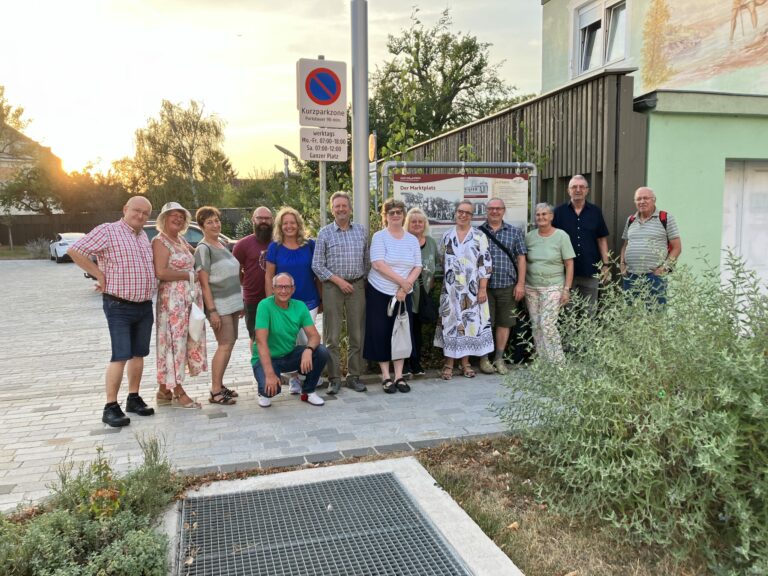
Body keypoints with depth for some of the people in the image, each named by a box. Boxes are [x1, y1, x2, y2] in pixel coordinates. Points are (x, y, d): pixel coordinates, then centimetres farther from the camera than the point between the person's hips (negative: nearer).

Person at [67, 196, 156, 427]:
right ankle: (111, 407, -2)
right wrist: (101, 276, -13)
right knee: (121, 356, -9)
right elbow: (75, 251, -14)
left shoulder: (143, 235, 13)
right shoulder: (108, 230, -9)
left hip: (144, 306, 7)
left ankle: (134, 398, 22)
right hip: (119, 306, -7)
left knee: (138, 354, 11)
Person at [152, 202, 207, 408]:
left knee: (182, 341, 10)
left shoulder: (182, 240, 17)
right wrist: (190, 276, -12)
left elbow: (194, 255, 34)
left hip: (190, 298, 9)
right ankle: (178, 392, 4)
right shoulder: (160, 241, -7)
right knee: (174, 341, -3)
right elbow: (161, 272, -19)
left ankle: (164, 390, 19)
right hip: (173, 299, -8)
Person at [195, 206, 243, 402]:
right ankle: (215, 391, -3)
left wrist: (239, 303, 18)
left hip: (232, 303, 8)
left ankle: (219, 385, 17)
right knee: (225, 345, -9)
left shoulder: (221, 245, 15)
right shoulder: (203, 249, -9)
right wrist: (212, 311, -19)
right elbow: (204, 283, -14)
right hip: (219, 305, -8)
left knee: (229, 344, 9)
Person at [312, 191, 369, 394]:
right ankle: (334, 378, 7)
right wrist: (338, 280, -9)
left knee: (357, 334, 6)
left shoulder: (361, 231, 10)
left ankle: (354, 376, 15)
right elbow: (317, 265, -2)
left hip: (357, 286, 3)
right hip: (333, 287, -2)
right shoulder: (325, 233, 2)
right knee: (332, 336, -1)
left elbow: (366, 260, 14)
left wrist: (363, 279, 5)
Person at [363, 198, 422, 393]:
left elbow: (418, 267, 2)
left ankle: (399, 376, 14)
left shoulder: (412, 239, 7)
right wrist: (401, 280, -18)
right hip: (379, 292, -3)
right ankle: (386, 377, 10)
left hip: (403, 294, 3)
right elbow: (378, 264, -16)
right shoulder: (379, 237, -5)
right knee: (380, 333, 0)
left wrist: (404, 288, -12)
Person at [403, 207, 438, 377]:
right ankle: (404, 363, 5)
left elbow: (436, 264, 19)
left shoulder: (431, 242, 10)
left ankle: (416, 363, 21)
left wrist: (432, 280, 8)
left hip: (424, 292, 5)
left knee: (418, 327, 12)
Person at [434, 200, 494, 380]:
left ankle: (465, 363, 14)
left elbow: (485, 263, -4)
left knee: (470, 323, 3)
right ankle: (448, 363, 8)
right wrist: (443, 283, 10)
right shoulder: (447, 236, 8)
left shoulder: (479, 237, -1)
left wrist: (482, 288, -9)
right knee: (450, 323, 1)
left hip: (472, 289, -1)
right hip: (450, 289, 2)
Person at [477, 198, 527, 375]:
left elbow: (521, 258, 6)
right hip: (484, 285, -1)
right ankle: (484, 358, 15)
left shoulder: (515, 232, 8)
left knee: (504, 323, 7)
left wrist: (521, 283, -2)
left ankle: (499, 358, 19)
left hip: (507, 285, 2)